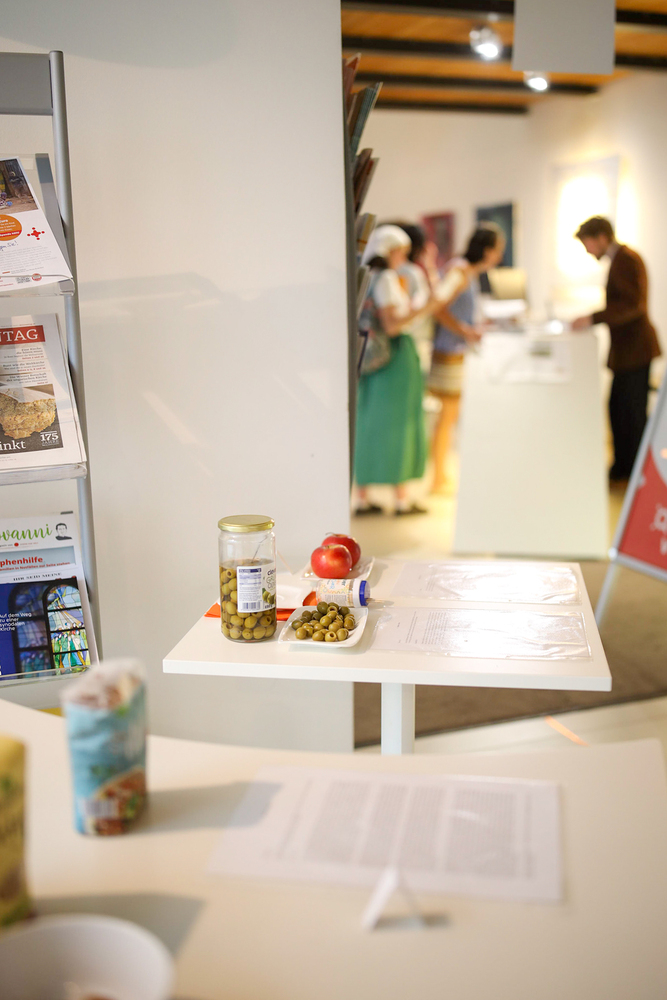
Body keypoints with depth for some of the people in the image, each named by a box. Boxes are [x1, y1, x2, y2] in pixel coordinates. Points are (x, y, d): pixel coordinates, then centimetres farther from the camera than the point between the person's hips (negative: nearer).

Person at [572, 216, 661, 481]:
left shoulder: (626, 259, -16)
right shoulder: (620, 259, 14)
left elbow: (632, 306, -25)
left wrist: (593, 318, -28)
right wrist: (592, 318, 15)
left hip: (635, 350, -10)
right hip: (626, 350, 10)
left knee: (633, 414, -3)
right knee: (618, 410, 15)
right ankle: (622, 468, 26)